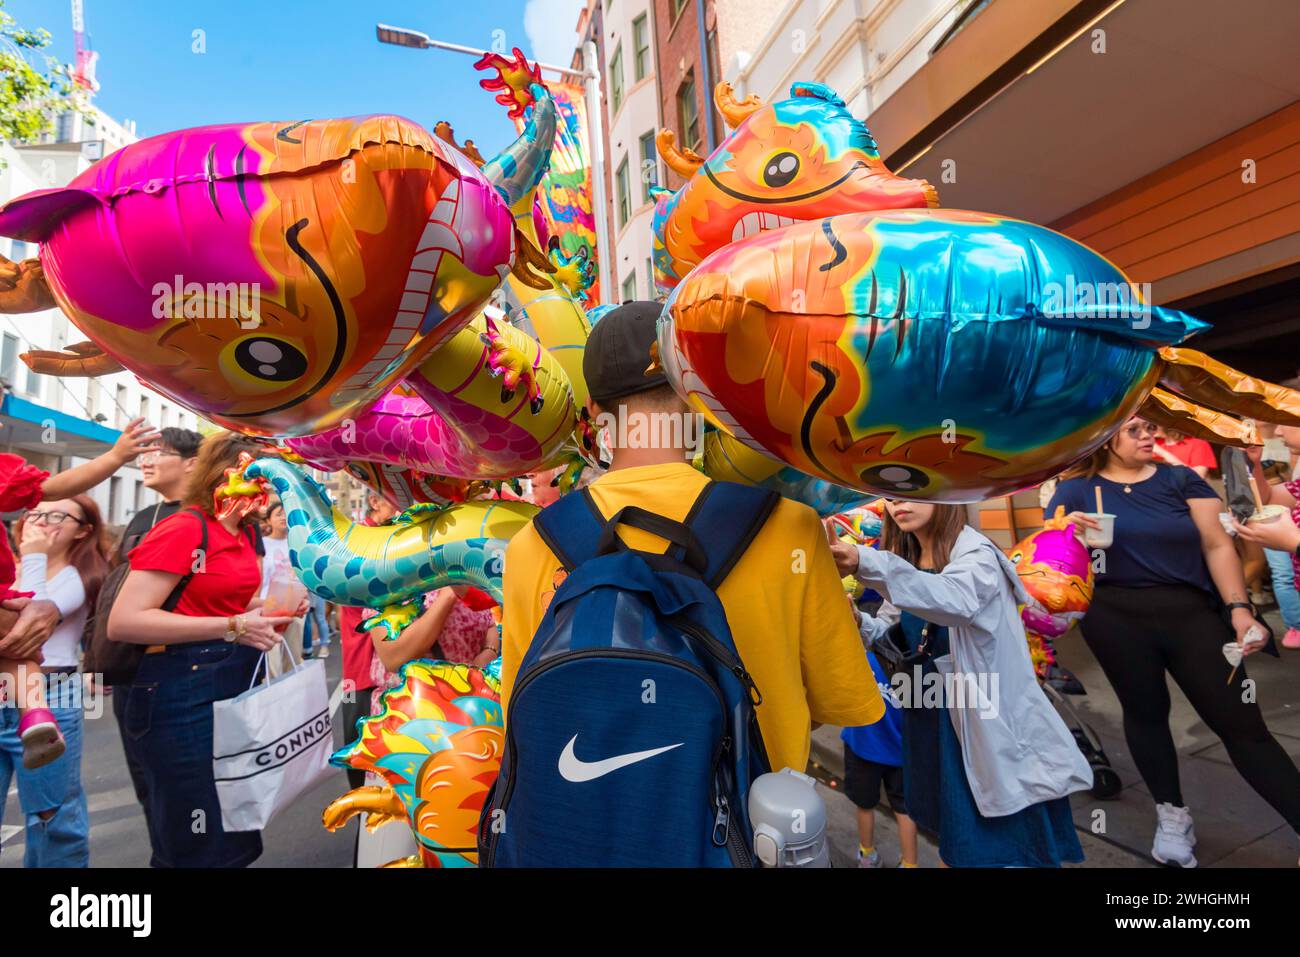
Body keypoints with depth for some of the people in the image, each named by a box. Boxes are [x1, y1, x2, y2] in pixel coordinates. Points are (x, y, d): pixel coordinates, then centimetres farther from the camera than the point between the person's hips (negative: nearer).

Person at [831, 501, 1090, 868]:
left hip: (990, 725, -6)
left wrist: (866, 563, -55)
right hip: (933, 726, 6)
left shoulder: (976, 554, -17)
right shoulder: (906, 562, 5)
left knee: (1010, 851, 5)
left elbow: (957, 600, -41)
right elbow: (886, 633, 0)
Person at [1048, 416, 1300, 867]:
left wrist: (1238, 607, -12)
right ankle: (1173, 817, 31)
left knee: (1241, 722, 2)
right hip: (1115, 617, -1)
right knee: (1145, 712, 12)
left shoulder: (1180, 478, 6)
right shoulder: (1077, 489, 0)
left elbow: (1217, 545, 0)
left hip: (1193, 611, 1)